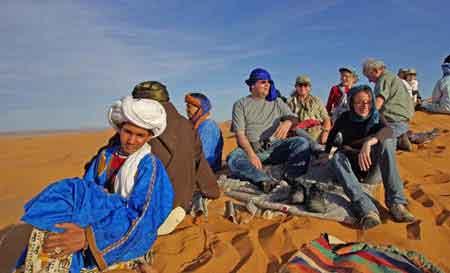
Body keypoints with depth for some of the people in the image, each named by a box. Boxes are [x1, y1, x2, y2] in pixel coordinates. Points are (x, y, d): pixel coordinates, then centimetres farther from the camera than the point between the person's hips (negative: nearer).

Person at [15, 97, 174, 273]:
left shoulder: (150, 166, -11)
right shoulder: (105, 156, 7)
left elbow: (142, 218, -21)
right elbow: (86, 188, 2)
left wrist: (89, 236, -32)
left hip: (130, 234, -5)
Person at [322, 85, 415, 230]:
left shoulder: (376, 117, -9)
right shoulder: (345, 118, -7)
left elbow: (388, 130, -32)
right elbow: (332, 134, 10)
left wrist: (368, 143, -51)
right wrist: (326, 154, 1)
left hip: (369, 162, 0)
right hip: (351, 164, 0)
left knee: (386, 142, -28)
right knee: (337, 157, -35)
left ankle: (396, 202, -34)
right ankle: (367, 210, -51)